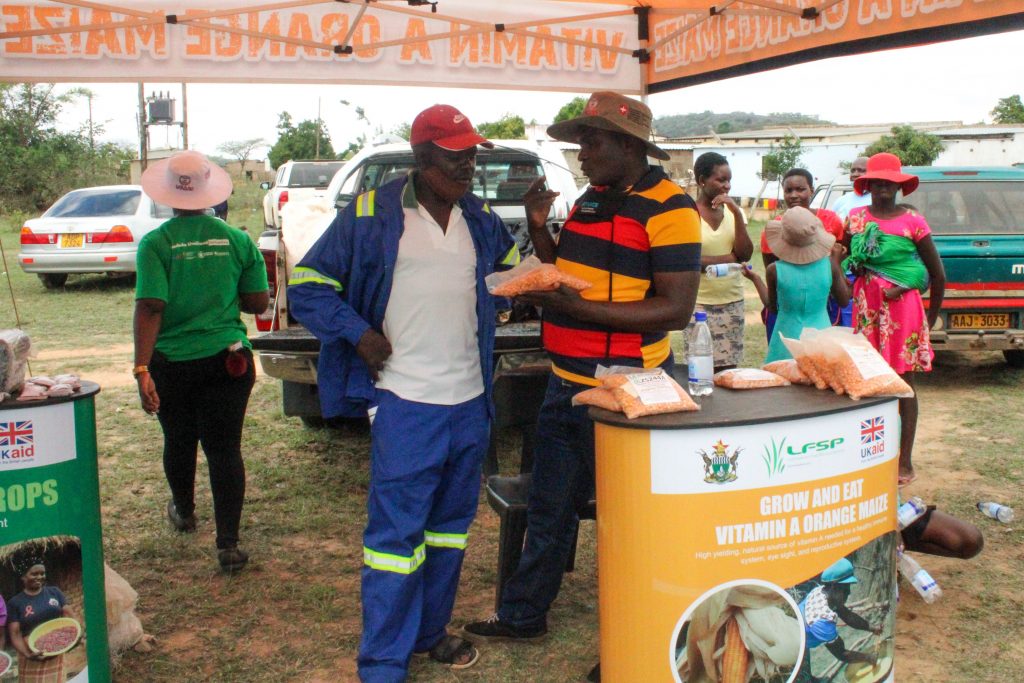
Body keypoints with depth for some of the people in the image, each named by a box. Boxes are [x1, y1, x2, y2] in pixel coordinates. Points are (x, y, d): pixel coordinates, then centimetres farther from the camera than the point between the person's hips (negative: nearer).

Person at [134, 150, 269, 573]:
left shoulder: (156, 244, -9)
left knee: (179, 442, 21)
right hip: (227, 359, 1)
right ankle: (228, 545, 0)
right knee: (224, 448, 4)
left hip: (173, 363, 0)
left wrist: (141, 369, -17)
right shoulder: (237, 240, -2)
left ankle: (183, 511, 46)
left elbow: (150, 308, -17)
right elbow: (257, 303, 2)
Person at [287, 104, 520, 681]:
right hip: (405, 401, -6)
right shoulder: (372, 213, -5)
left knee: (451, 524, 16)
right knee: (396, 531, -3)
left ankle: (431, 631, 33)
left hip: (470, 401, 6)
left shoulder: (481, 219, 10)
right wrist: (358, 333, -11)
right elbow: (308, 285, -1)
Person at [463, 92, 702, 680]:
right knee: (549, 508, 19)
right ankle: (523, 614, 36)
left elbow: (676, 308, -22)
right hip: (567, 383, 8)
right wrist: (539, 226, 2)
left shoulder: (667, 207, -15)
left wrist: (577, 308, -25)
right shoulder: (592, 198, 11)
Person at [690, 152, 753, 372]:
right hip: (700, 304, -4)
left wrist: (737, 213, -11)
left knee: (728, 369, 6)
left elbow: (745, 254, -3)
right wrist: (727, 258, -10)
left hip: (732, 302, 4)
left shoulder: (733, 212, 7)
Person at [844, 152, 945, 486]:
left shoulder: (913, 221, -4)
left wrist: (931, 318, 7)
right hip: (866, 305, 4)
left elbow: (938, 274, 2)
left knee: (903, 383, 2)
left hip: (902, 306, -3)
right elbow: (841, 257, 19)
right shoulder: (855, 218, 6)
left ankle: (904, 462, 9)